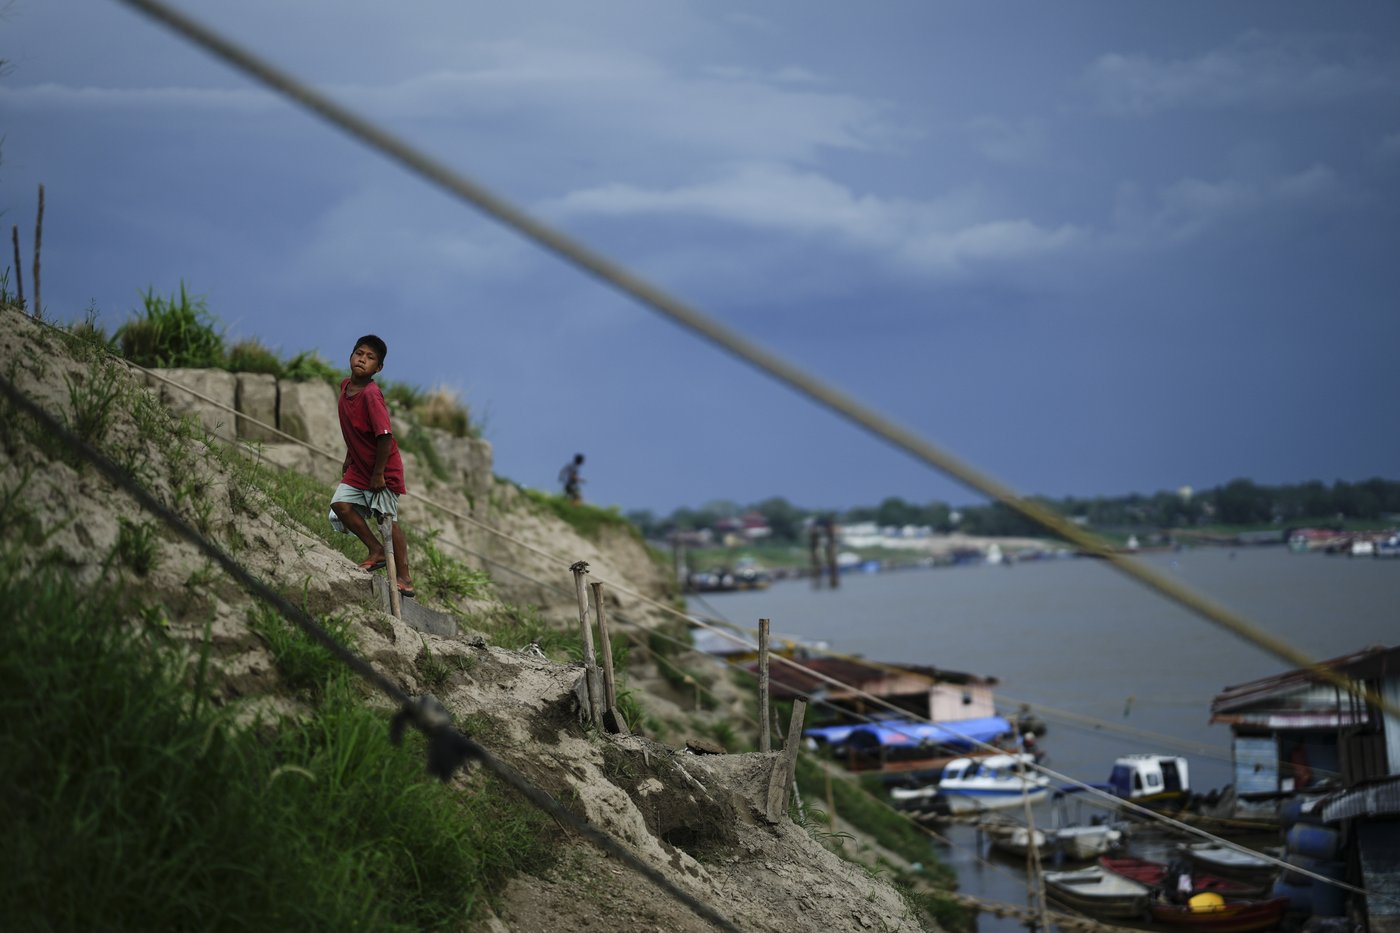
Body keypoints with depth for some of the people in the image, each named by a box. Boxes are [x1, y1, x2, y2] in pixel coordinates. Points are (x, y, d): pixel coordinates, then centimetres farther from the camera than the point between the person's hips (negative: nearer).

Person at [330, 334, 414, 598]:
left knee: (388, 520, -3)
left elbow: (385, 436, -26)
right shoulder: (346, 386, 2)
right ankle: (377, 551, 11)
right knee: (341, 504, -4)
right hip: (359, 468, 8)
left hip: (383, 469, -8)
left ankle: (404, 578, 6)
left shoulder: (371, 395, -25)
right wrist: (349, 458, 20)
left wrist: (378, 474, -21)